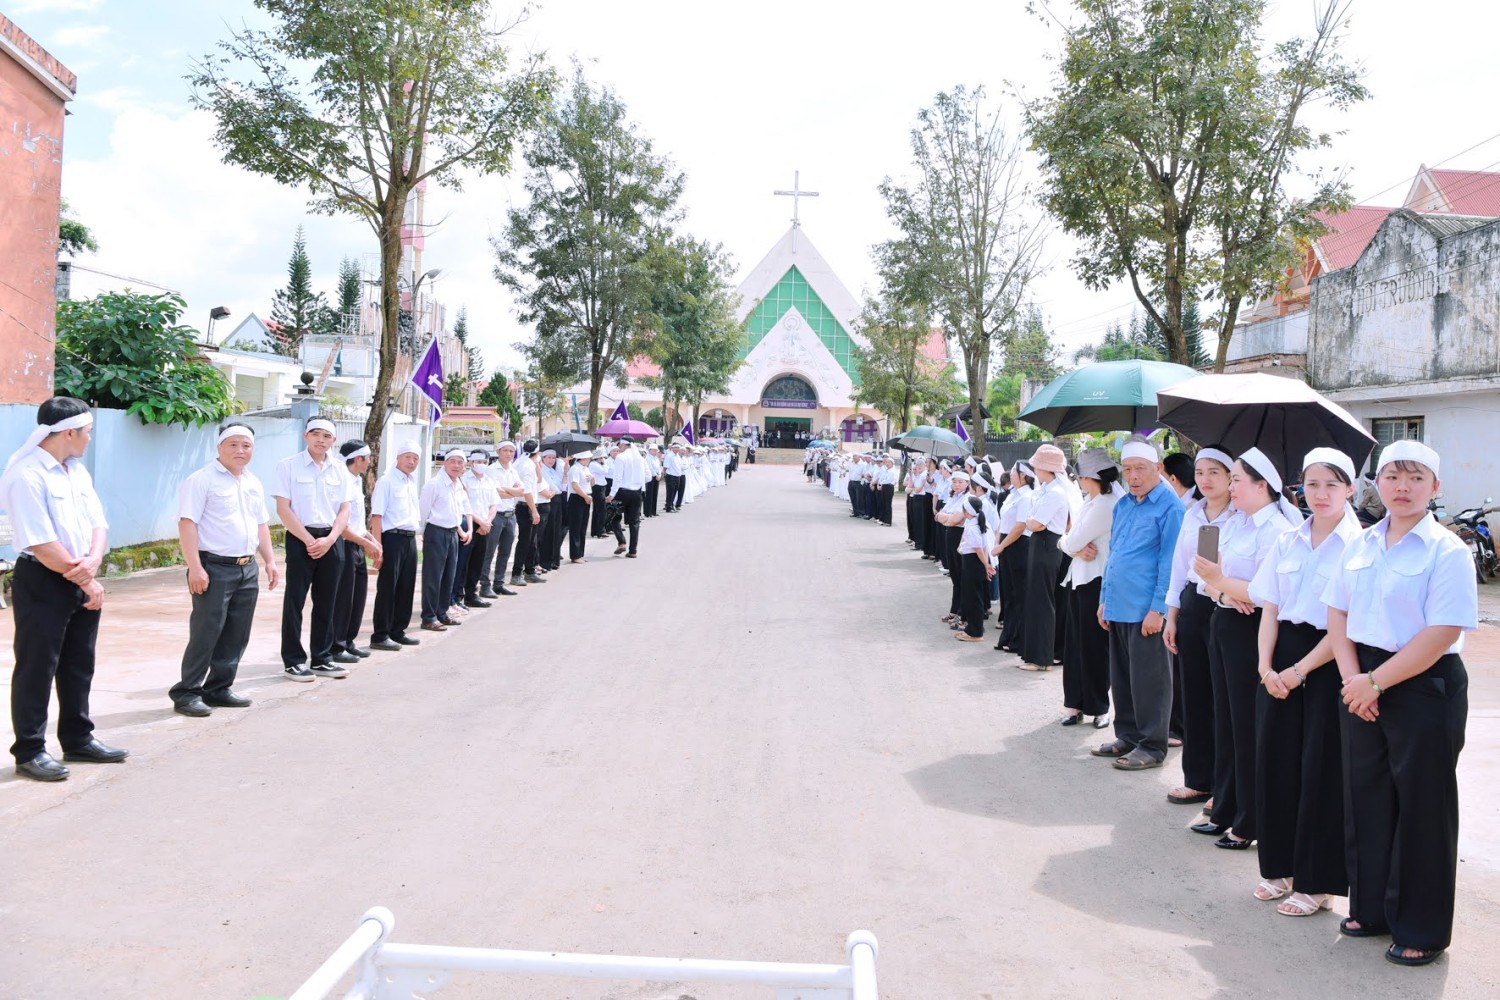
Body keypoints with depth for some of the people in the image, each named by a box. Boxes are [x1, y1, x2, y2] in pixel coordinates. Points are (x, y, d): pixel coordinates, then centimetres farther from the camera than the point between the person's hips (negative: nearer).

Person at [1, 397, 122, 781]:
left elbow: (97, 523, 7)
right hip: (42, 582, -8)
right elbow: (42, 544, -21)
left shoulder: (78, 471, 9)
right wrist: (86, 580, -14)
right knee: (37, 669, 2)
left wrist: (93, 562, -13)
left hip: (82, 581, 8)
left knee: (79, 666, 16)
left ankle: (78, 740, 28)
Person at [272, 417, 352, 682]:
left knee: (326, 602, 9)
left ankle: (322, 658, 18)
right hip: (301, 539, -4)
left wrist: (329, 540, -8)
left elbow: (344, 510, 7)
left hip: (331, 540, 4)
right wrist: (309, 540, -13)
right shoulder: (288, 465, -2)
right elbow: (283, 508, -7)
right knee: (294, 600, 0)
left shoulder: (339, 469, 9)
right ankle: (293, 660, 8)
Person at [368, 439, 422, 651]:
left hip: (410, 539, 8)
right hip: (392, 538, -8)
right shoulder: (386, 481, -8)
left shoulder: (412, 483, 16)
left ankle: (398, 631, 23)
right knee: (387, 587, -2)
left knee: (406, 587, 12)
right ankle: (380, 636, 5)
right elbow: (376, 516, -14)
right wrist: (378, 546, -19)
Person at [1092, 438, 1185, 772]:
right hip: (1118, 607, 8)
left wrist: (1158, 609, -17)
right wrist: (1104, 599, 16)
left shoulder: (1169, 507, -11)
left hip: (1146, 610, -8)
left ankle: (1152, 746, 12)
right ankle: (1127, 737, 27)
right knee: (1121, 678, 15)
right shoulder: (1122, 504, 13)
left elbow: (1169, 563, -14)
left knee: (1147, 681, 1)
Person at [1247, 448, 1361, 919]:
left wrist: (1299, 670, -14)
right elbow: (1270, 610, 7)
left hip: (1329, 664, -5)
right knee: (1275, 762, 9)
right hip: (1282, 654, 5)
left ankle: (1317, 881, 15)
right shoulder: (1287, 542, 8)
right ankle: (1280, 866, 24)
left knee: (1320, 771, 2)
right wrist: (1266, 667, -5)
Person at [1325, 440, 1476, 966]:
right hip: (1364, 686, 6)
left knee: (1421, 808, 5)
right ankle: (1371, 908, 30)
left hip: (1424, 687, -6)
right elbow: (1338, 613, 8)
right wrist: (1352, 676, -5)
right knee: (1366, 797, 13)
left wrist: (1376, 681, -17)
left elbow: (1442, 634, -18)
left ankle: (1421, 931, 20)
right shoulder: (1361, 546, 8)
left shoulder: (1446, 550, -11)